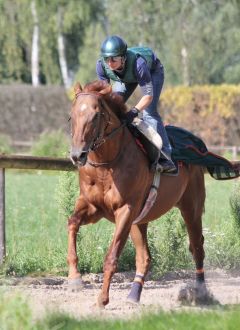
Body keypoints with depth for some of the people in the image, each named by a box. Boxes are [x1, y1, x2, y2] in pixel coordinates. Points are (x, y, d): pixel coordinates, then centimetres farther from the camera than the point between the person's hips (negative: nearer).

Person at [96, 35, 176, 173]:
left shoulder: (137, 63, -46)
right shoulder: (102, 65, -33)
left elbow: (148, 95, -40)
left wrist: (134, 112, -52)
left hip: (153, 70, -5)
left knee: (149, 112, -20)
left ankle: (165, 157, -24)